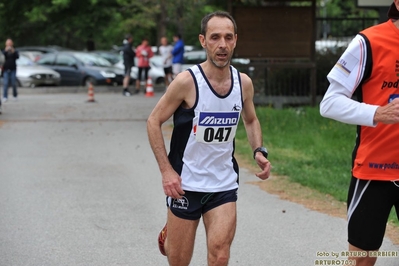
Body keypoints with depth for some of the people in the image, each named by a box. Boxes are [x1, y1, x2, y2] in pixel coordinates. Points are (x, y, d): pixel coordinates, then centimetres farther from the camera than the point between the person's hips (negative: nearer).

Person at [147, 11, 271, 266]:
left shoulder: (244, 83, -2)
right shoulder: (187, 81, -15)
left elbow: (251, 120, 17)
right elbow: (154, 122, -7)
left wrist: (259, 152, -2)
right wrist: (166, 170, -15)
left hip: (225, 185, 3)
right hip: (186, 183, -3)